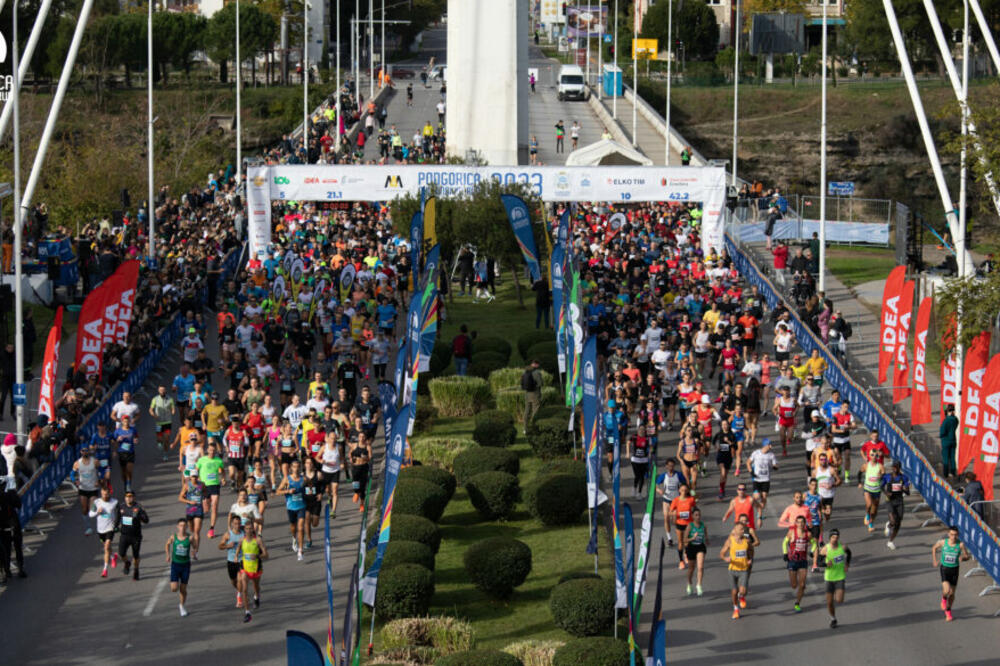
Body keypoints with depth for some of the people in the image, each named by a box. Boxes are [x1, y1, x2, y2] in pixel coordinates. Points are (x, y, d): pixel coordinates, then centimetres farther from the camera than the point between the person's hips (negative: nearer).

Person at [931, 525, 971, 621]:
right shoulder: (943, 542, -11)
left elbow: (967, 556, -4)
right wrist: (935, 560, 6)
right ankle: (944, 598, 18)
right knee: (947, 590, -20)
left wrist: (963, 558, -27)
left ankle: (948, 611, 36)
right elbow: (934, 548, 10)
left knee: (952, 593, 11)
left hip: (954, 569, 1)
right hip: (944, 569, -1)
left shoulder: (960, 545, -14)